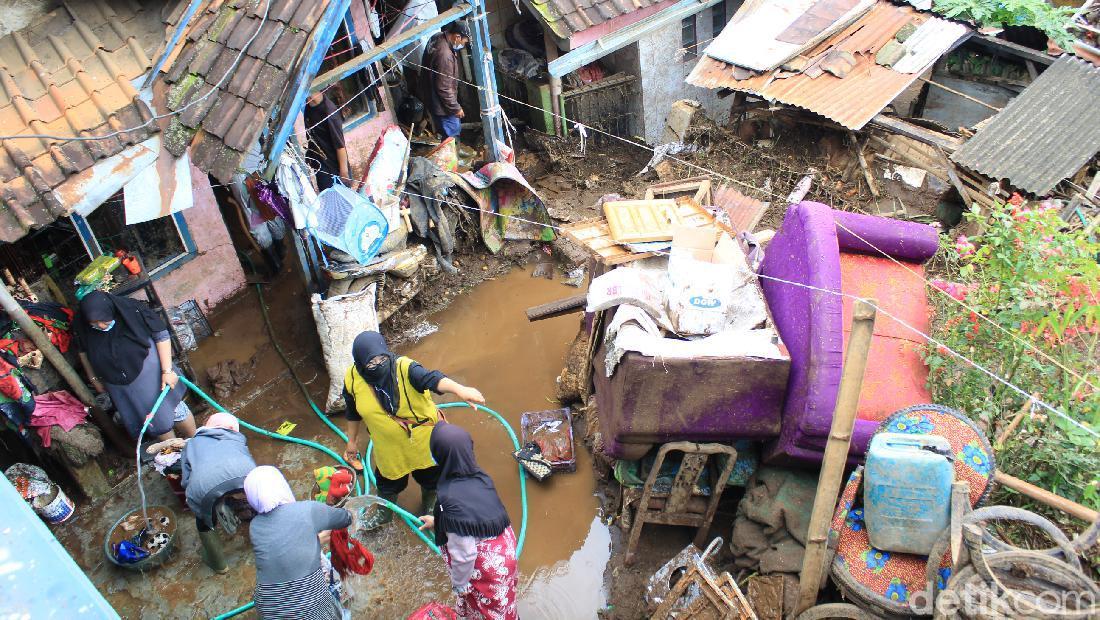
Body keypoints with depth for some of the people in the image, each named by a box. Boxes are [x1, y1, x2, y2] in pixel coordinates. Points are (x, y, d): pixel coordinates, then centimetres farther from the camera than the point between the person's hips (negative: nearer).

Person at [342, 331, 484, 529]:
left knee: (430, 476, 23)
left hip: (423, 439, -2)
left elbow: (432, 379, -54)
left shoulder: (404, 368, -34)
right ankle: (384, 513, 60)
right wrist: (352, 441, 12)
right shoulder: (353, 379, -20)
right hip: (388, 446, 2)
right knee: (387, 482, 26)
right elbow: (353, 414, 0)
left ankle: (429, 508, 57)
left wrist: (459, 389, -73)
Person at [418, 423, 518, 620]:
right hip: (504, 548, 6)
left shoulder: (451, 499, -33)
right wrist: (438, 521, 22)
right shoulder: (480, 477, -12)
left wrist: (459, 584, -7)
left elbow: (463, 554, -26)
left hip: (485, 564, -6)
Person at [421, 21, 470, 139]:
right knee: (452, 137, 5)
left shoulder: (437, 38, -2)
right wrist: (456, 108, -17)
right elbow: (443, 88, -28)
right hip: (442, 106, -10)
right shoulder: (444, 55, -33)